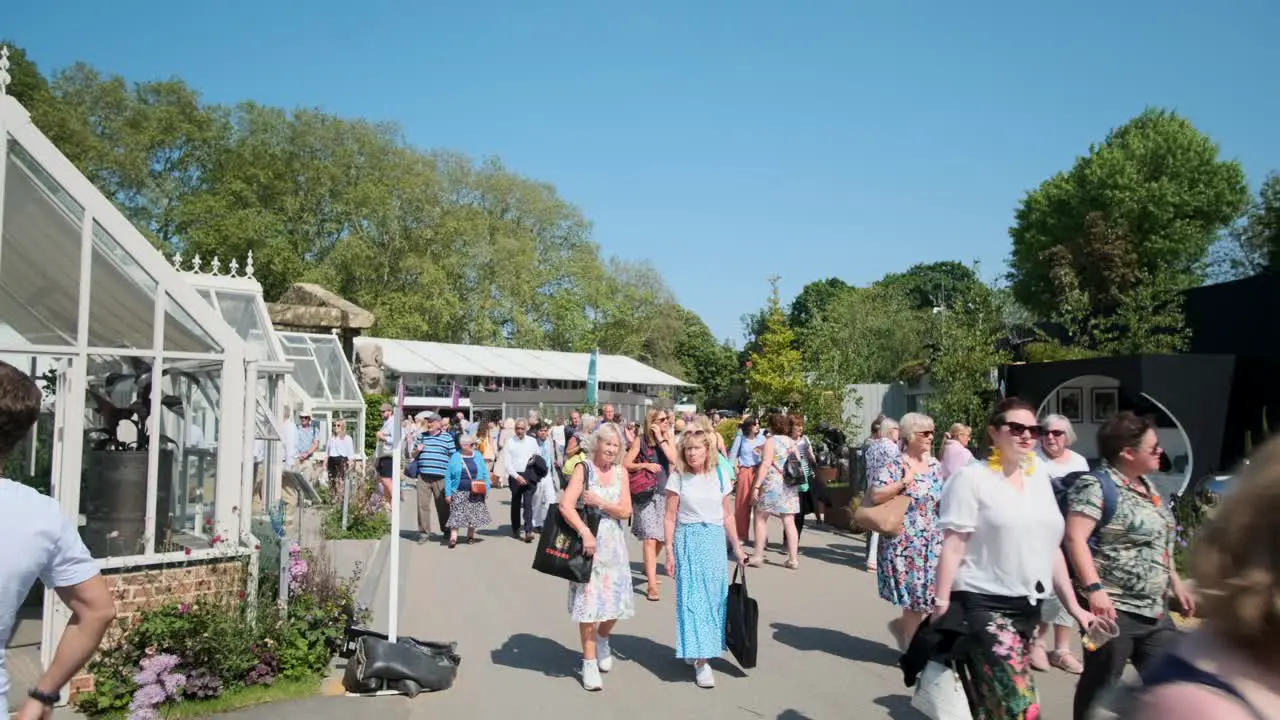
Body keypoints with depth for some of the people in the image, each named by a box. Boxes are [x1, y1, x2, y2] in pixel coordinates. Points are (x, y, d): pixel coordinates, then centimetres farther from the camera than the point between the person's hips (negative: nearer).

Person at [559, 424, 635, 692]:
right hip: (588, 540, -4)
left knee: (616, 599, 6)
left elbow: (626, 511, -1)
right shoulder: (584, 469, -6)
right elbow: (565, 506, -17)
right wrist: (585, 533, -27)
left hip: (614, 544, 4)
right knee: (589, 600, -3)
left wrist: (600, 502, -14)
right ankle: (589, 662, 9)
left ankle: (602, 640, 37)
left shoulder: (620, 472, 6)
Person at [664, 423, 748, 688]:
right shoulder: (678, 478, -5)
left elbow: (727, 515, 9)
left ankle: (708, 650, 23)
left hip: (715, 540, 3)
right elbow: (670, 517, -3)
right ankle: (701, 659, 0)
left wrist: (737, 547, 9)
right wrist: (670, 551, -7)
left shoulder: (720, 475, 2)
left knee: (715, 595, 6)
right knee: (693, 596, -4)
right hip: (689, 541, -3)